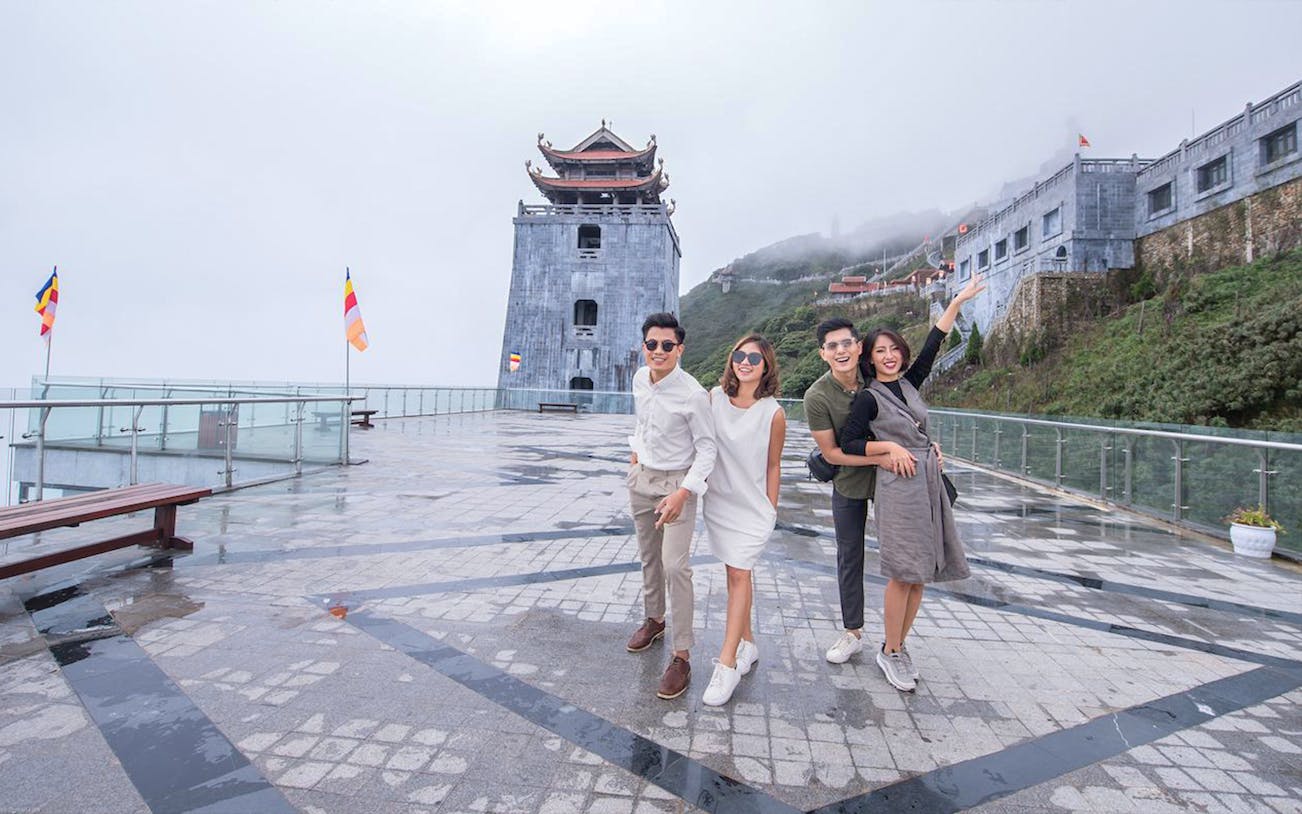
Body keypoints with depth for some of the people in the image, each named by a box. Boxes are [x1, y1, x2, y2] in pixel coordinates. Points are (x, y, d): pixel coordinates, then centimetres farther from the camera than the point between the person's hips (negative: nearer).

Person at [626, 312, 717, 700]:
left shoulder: (692, 394, -21)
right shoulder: (640, 378, -2)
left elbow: (707, 448, -17)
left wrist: (683, 492, -27)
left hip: (676, 482, -6)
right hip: (641, 475, 7)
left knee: (676, 566, -11)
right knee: (649, 556, 19)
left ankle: (681, 657, -1)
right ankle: (654, 618, 41)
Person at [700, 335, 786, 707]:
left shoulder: (773, 413, -11)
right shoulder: (715, 397, -4)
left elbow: (773, 465, -2)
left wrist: (770, 510, 3)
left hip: (751, 505, -4)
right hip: (718, 498, 4)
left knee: (739, 575, -5)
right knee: (736, 573, 14)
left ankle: (727, 664, 1)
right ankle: (748, 644, 31)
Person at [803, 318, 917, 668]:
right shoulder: (817, 397, -20)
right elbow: (831, 452, -17)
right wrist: (882, 456, -25)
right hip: (849, 482, -1)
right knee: (849, 556, 11)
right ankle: (853, 632, 30)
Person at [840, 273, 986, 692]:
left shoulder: (909, 383, 12)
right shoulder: (868, 398, -5)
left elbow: (932, 345, 15)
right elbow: (848, 444, -6)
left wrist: (957, 301, 18)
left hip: (929, 484, 7)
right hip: (898, 488, -7)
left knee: (919, 575, 9)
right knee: (903, 575, -5)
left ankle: (899, 646, 22)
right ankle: (890, 652, 11)